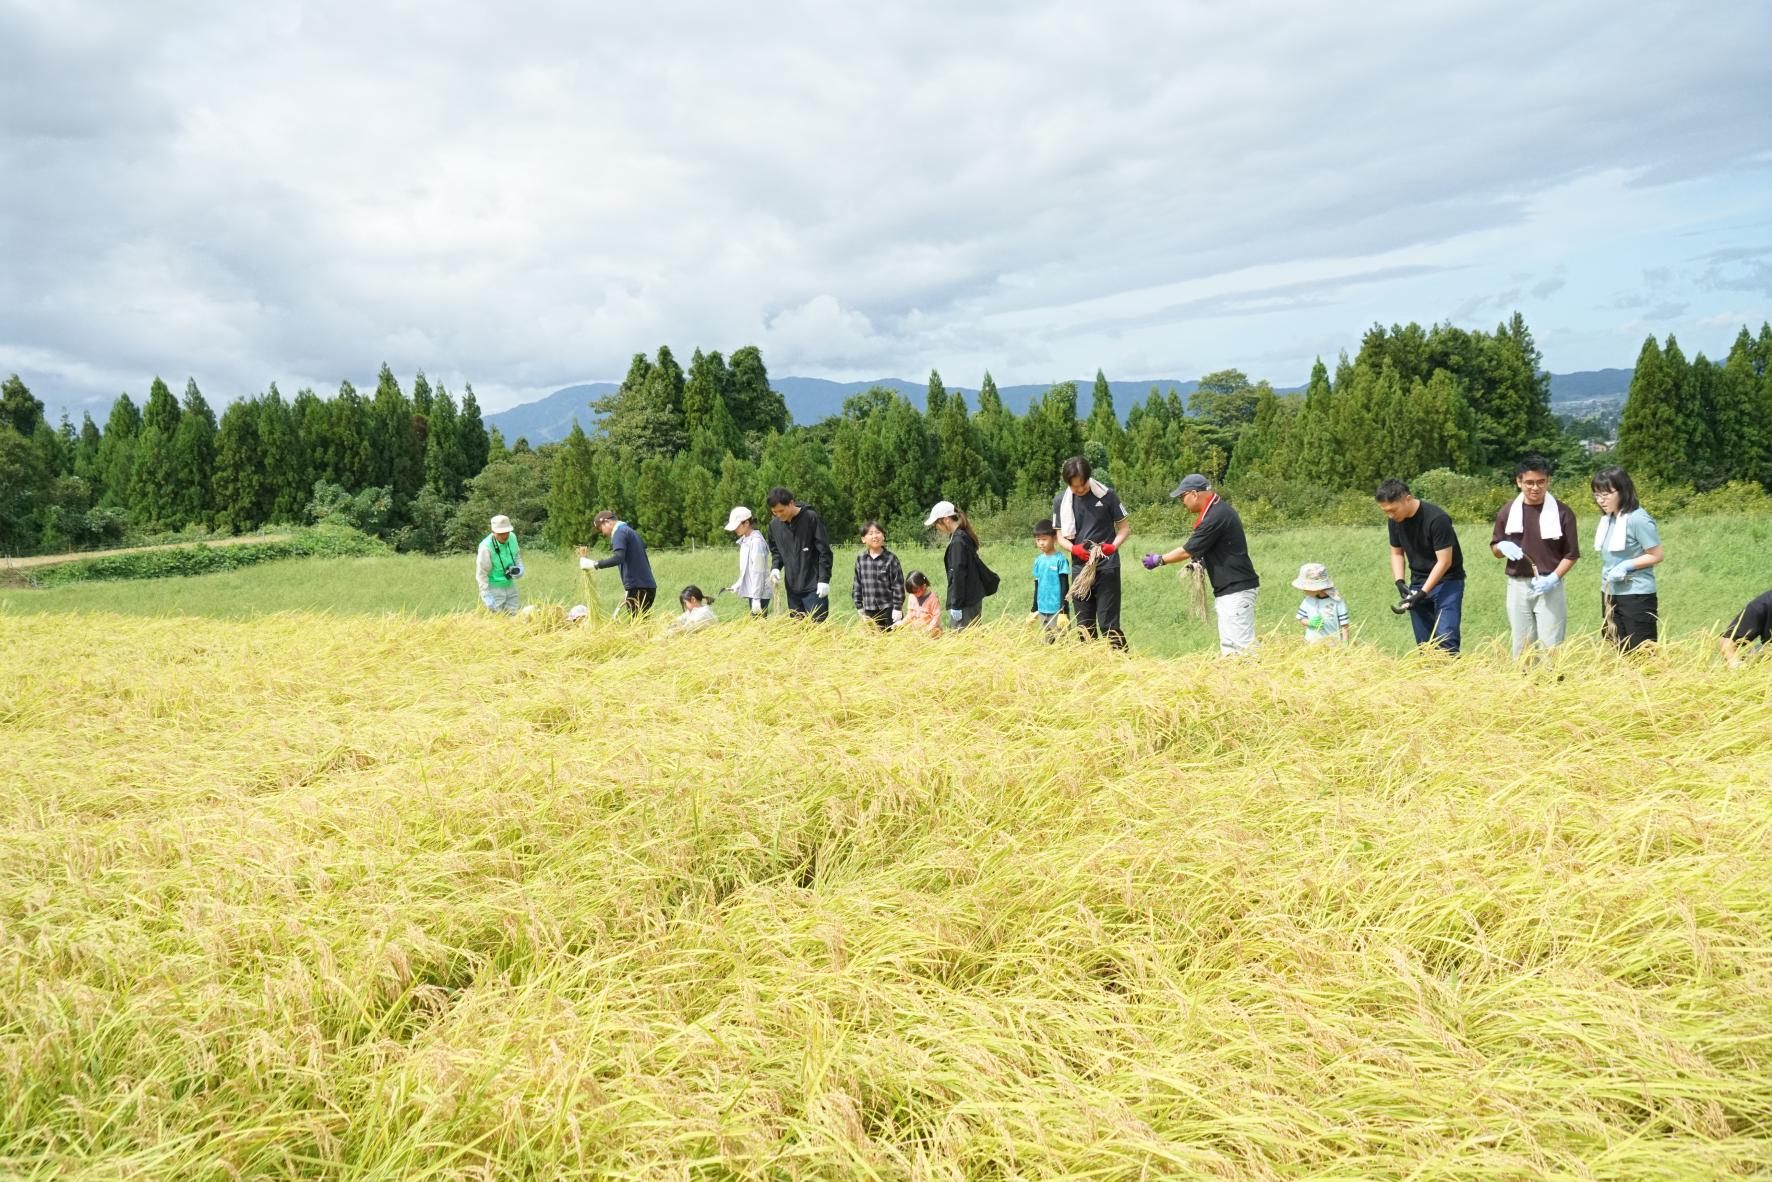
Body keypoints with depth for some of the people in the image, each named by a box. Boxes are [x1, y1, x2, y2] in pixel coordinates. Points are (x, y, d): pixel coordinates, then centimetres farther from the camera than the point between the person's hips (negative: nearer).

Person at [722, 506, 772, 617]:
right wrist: (738, 585, 12)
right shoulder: (745, 540, 12)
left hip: (759, 594, -9)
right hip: (751, 592, 9)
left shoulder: (756, 542, -16)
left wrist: (756, 598, -19)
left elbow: (758, 573, -18)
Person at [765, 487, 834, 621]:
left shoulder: (811, 518, -10)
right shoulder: (774, 525, 5)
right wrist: (776, 567, 0)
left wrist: (824, 579, -13)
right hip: (792, 588, 5)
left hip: (814, 587, -5)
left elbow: (824, 551, -9)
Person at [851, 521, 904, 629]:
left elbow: (898, 585, -6)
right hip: (870, 611, 3)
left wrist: (897, 608, -9)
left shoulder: (891, 558, -7)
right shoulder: (860, 559, 3)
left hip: (889, 609, -3)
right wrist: (859, 607, 8)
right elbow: (857, 584, 9)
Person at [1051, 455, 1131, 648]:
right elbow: (1061, 537, 7)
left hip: (1107, 567, -3)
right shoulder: (1061, 501, 3)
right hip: (1079, 568, 3)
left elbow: (1125, 528, 2)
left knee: (1108, 625, -7)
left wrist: (1113, 546, -18)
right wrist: (1075, 549, -15)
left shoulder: (1107, 495, -5)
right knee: (1084, 625, 8)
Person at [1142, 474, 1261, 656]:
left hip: (1236, 590, -10)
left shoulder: (1216, 516, -18)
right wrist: (1200, 559, 6)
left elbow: (1188, 551, -13)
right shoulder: (1219, 509, 13)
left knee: (1240, 644, -13)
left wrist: (1159, 560, 0)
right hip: (1227, 590, 10)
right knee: (1227, 646, 9)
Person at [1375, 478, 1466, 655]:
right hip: (1418, 582, 6)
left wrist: (1422, 593, -24)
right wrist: (1400, 582, -6)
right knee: (1424, 644, 5)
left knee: (1445, 640, -18)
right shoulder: (1396, 520, -2)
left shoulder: (1437, 519, -23)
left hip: (1447, 582, -6)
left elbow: (1444, 562, -21)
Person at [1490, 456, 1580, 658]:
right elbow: (1495, 549, 12)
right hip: (1517, 586, 3)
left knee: (1550, 647, -2)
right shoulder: (1508, 511, 4)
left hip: (1549, 587, -3)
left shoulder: (1562, 512, -4)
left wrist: (1553, 578, -16)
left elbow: (1571, 554, -1)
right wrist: (1503, 546, -11)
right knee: (1521, 648, 9)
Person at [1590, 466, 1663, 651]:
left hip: (1636, 596, -8)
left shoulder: (1638, 519, -15)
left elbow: (1656, 556, -14)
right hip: (1610, 594, 8)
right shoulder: (1608, 519, 7)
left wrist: (1626, 566, -21)